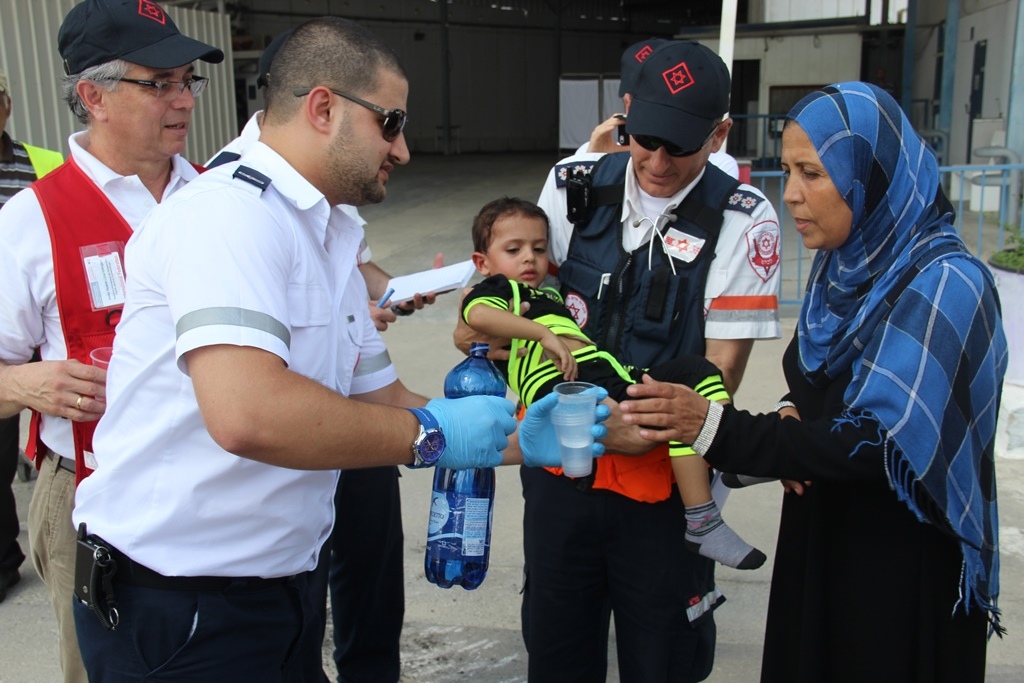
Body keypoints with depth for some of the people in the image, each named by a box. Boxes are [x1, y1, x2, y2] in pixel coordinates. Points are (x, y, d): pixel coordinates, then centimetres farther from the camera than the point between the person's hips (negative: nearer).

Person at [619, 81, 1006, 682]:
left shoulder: (945, 284, -21)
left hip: (905, 567, -7)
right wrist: (792, 419, -10)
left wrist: (717, 428, -35)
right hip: (820, 538, 7)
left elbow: (880, 441, -27)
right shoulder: (843, 261, 2)